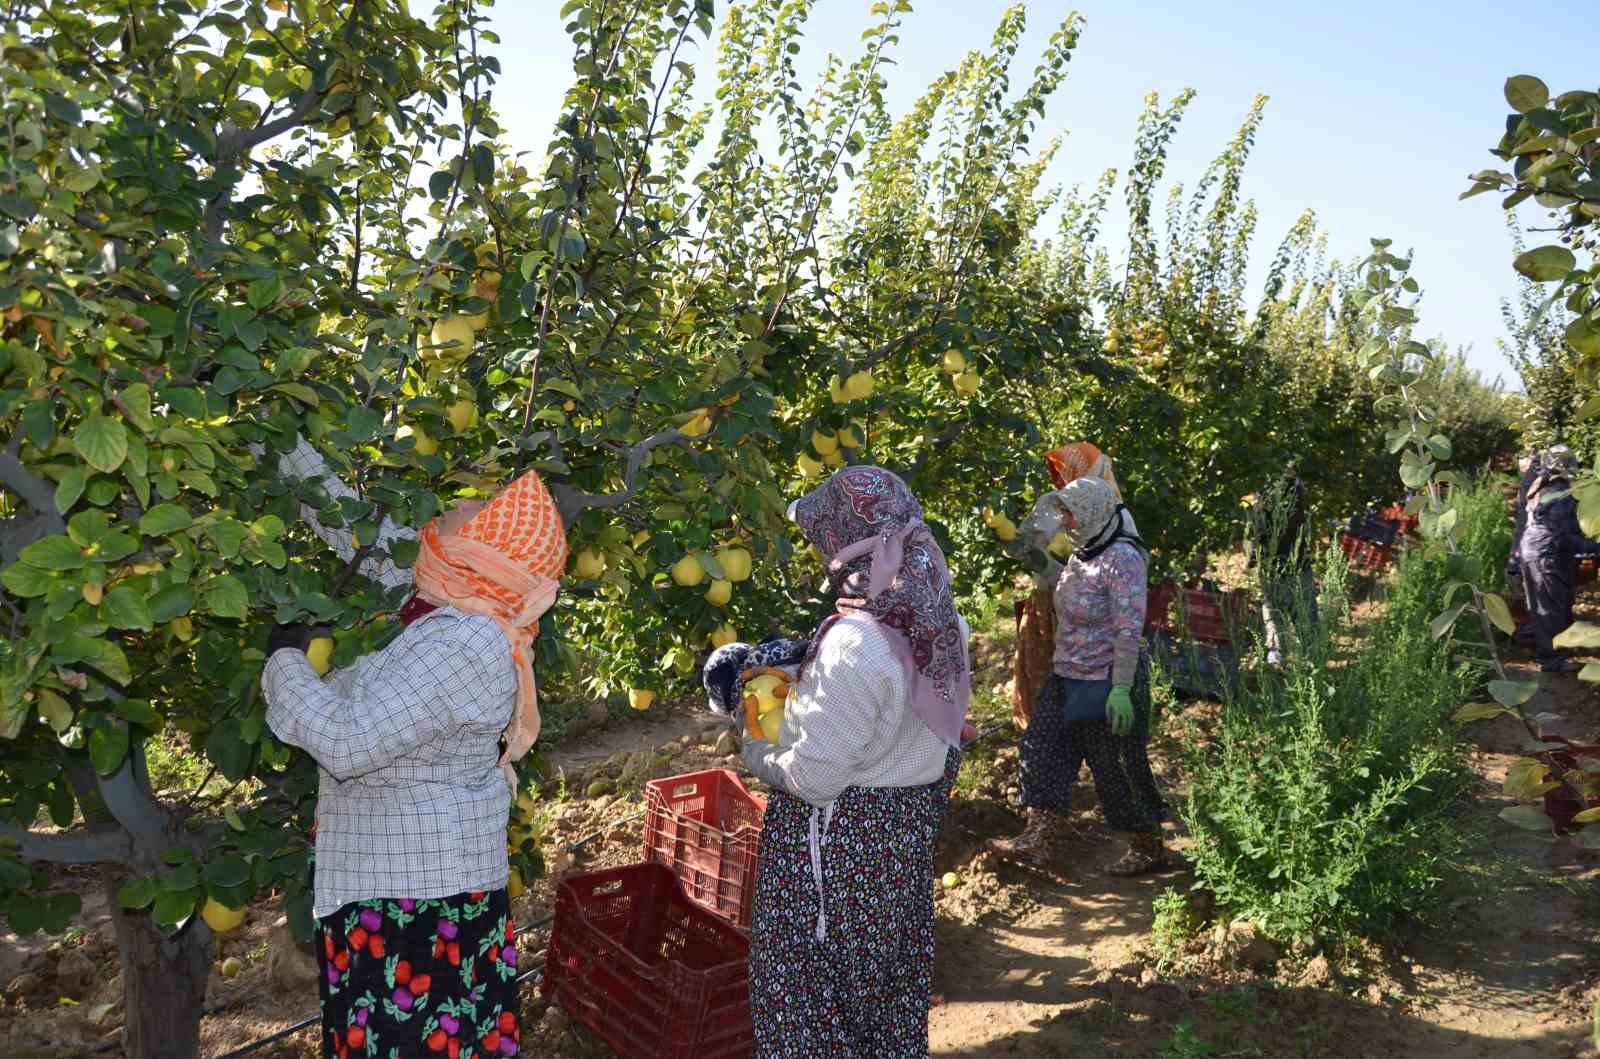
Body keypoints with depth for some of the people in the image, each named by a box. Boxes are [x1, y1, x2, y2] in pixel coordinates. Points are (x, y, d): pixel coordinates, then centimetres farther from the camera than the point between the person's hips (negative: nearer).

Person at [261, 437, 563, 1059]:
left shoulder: (462, 645, -26)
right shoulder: (457, 614, 1)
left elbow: (346, 741, -27)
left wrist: (285, 658, -12)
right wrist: (282, 449, 12)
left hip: (416, 888, -9)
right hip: (414, 871, 9)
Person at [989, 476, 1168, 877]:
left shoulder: (1122, 559, -21)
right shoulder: (1080, 554, 6)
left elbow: (1129, 629, -25)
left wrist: (1120, 689, -28)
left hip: (1106, 685, -9)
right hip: (1066, 678, 9)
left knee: (1116, 769, 5)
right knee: (1042, 750, 6)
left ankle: (1149, 848, 25)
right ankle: (1041, 843, 12)